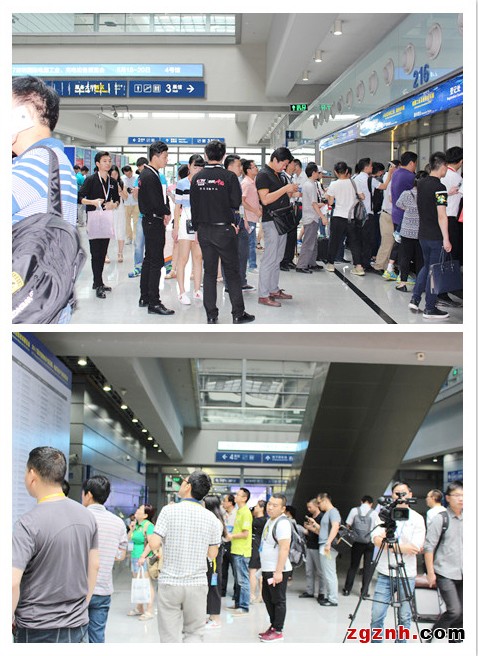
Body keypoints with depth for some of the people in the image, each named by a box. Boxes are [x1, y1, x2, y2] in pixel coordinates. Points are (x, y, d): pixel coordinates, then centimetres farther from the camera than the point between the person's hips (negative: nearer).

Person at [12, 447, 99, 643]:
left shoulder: (28, 523, -18)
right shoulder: (87, 515, 3)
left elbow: (12, 583, -24)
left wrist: (8, 619, -9)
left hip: (37, 632, -6)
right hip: (79, 626, 6)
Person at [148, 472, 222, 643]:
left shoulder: (169, 510, -8)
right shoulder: (211, 518, 1)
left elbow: (154, 544, -11)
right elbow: (212, 554, 5)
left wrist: (151, 536, 10)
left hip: (170, 582, -2)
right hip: (197, 584, 2)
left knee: (170, 636, 4)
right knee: (194, 634, 12)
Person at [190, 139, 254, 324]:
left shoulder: (197, 178, 2)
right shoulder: (229, 177, -11)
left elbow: (193, 205, 7)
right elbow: (236, 203, -11)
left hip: (204, 230, 4)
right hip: (224, 229, -4)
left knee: (209, 272, 9)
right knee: (232, 271, 4)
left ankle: (211, 314, 10)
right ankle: (238, 313, 6)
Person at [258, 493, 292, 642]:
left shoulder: (282, 523, -18)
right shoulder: (270, 520, 13)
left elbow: (284, 548, -24)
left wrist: (278, 571, -27)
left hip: (277, 571, -10)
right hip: (267, 569, 10)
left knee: (278, 601, -1)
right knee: (268, 598, 18)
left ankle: (278, 632, 7)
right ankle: (273, 626, 30)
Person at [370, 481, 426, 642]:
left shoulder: (417, 519, 1)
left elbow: (415, 548, -10)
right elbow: (377, 540, -7)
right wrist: (402, 546, -17)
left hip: (407, 575, -1)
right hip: (385, 573, 1)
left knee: (404, 617, 4)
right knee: (377, 615, -1)